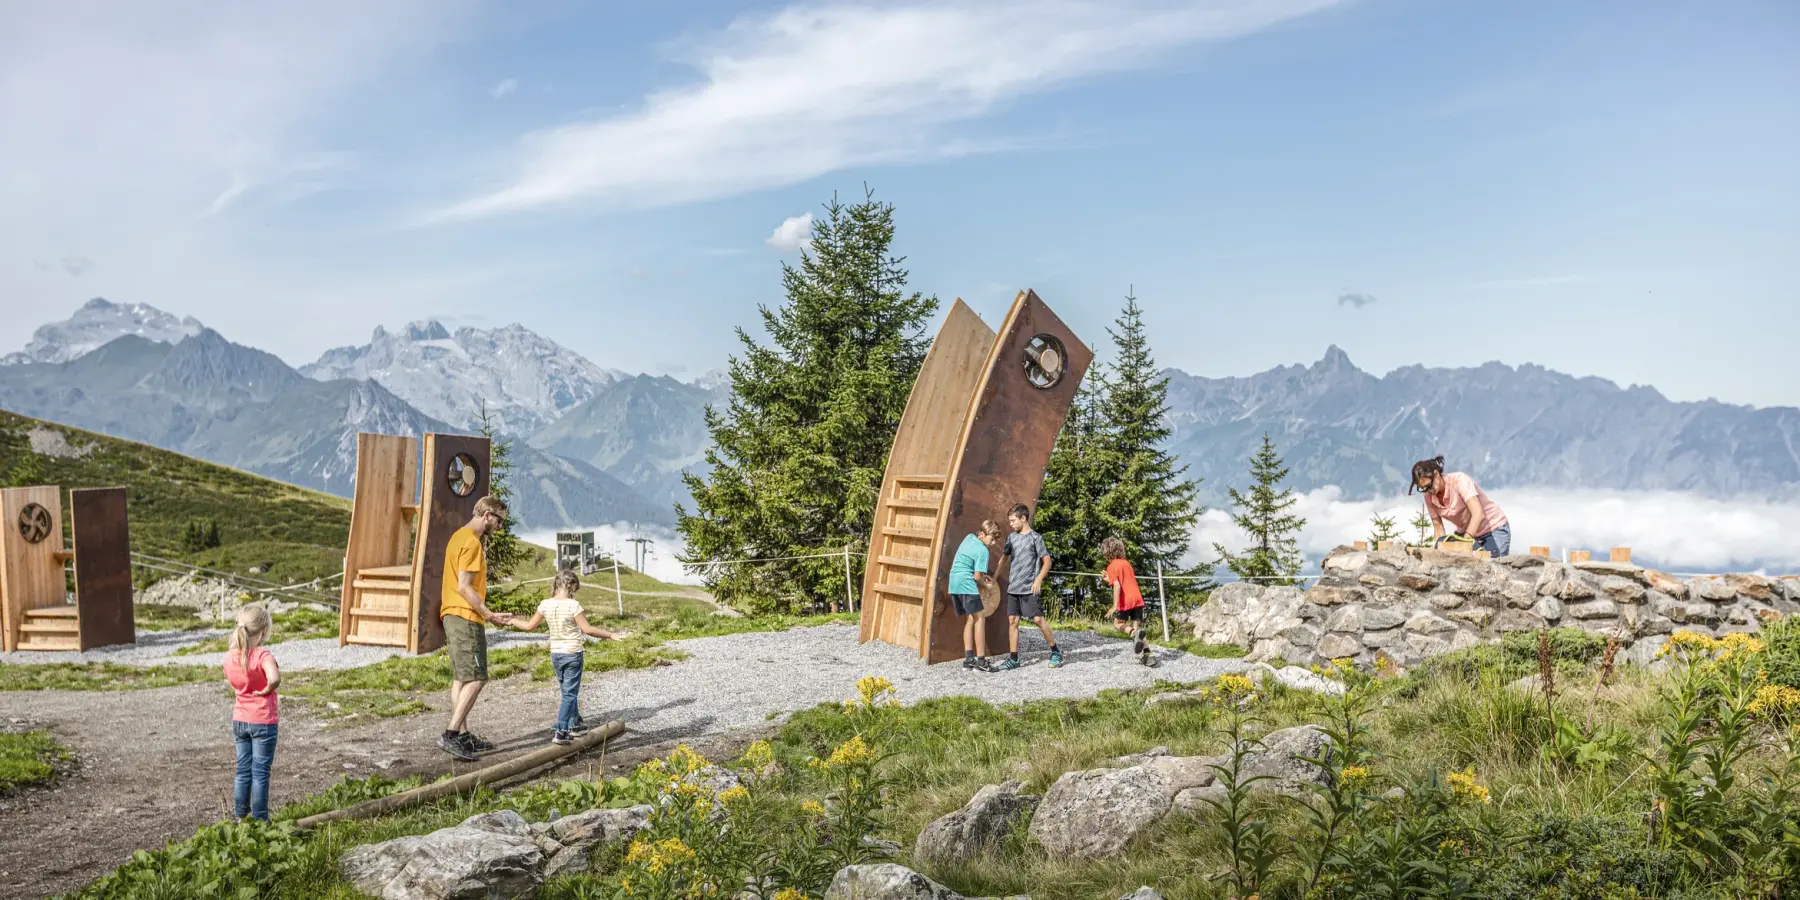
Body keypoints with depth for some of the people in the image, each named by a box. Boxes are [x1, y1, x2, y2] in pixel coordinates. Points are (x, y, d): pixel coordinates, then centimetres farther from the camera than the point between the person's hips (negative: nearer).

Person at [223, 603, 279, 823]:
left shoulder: (230, 656, -1)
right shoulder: (263, 655, -21)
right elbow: (274, 678, -37)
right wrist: (267, 690, -19)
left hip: (239, 720, 6)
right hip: (263, 722, -6)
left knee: (243, 770, 16)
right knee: (260, 772, 4)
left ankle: (240, 817, 23)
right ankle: (259, 819, 10)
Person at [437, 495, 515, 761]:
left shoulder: (460, 536, 17)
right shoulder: (471, 542, -15)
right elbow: (464, 587, -20)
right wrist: (489, 614, -18)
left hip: (453, 615, 11)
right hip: (466, 617, -11)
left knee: (461, 678, 11)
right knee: (476, 678, -10)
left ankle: (463, 736, 15)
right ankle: (450, 735, -14)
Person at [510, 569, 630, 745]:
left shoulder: (545, 604, -2)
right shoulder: (573, 605, -16)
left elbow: (531, 626, 6)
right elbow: (587, 629, -16)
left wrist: (512, 622, 24)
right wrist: (610, 635, -10)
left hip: (555, 654, 5)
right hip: (572, 654, -5)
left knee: (568, 691, 21)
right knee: (570, 693, 0)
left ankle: (575, 725, 33)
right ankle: (560, 732, -7)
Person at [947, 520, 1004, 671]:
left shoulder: (969, 537, 12)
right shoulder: (983, 550, -11)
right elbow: (977, 576, -13)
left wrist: (983, 575, 20)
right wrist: (986, 583, 7)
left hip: (954, 584, 8)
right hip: (966, 585, -8)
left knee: (969, 620, 13)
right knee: (978, 619, -4)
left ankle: (968, 658, 7)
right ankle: (981, 661, -9)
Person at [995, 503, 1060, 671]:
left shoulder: (1035, 537, -6)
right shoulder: (1012, 537, 11)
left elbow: (1047, 561, -6)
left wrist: (1038, 580, -18)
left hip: (1030, 588, -6)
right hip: (1013, 588, 6)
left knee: (1038, 619, -7)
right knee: (1012, 621, 2)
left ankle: (1055, 651, 10)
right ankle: (1013, 659, 6)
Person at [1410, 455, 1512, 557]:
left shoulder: (1459, 480, -26)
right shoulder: (1429, 496, -8)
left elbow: (1478, 514, -35)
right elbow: (1438, 527, -3)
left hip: (1494, 529, -5)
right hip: (1465, 533, 5)